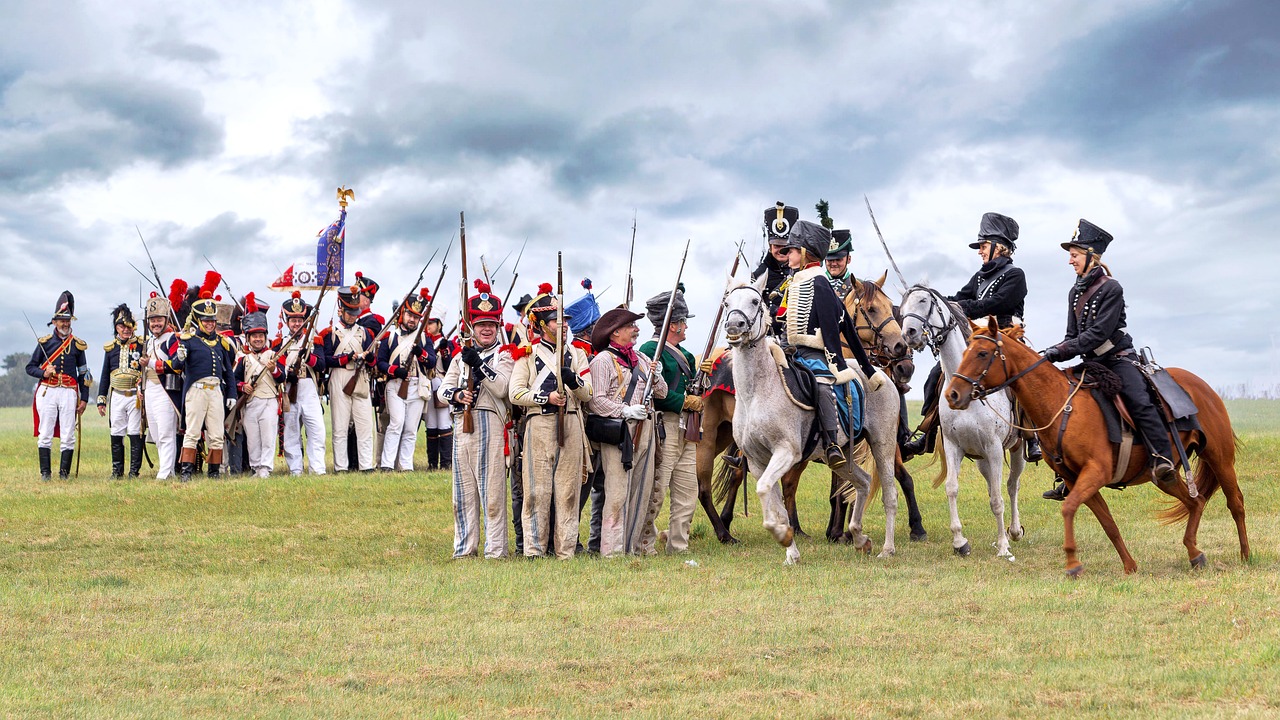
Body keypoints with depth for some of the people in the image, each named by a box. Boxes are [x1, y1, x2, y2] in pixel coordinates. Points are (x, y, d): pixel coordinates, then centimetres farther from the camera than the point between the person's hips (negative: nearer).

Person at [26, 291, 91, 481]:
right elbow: (30, 367, 10)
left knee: (68, 436, -2)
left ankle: (64, 472, 4)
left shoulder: (78, 345, 10)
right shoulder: (44, 342, 8)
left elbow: (84, 374, 11)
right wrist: (43, 373, -11)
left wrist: (84, 399, 5)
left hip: (69, 393, 0)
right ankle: (45, 472, 5)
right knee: (45, 434, -1)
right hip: (47, 392, 0)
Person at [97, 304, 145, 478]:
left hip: (136, 396, -3)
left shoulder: (141, 345, 1)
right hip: (116, 396, 3)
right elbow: (105, 375, 14)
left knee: (135, 434, -3)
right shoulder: (110, 348, 10)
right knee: (116, 434, 6)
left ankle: (134, 471, 3)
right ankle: (117, 470, 14)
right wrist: (101, 400, 11)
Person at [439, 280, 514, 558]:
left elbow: (502, 388, -12)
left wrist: (478, 363, -16)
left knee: (492, 490, -5)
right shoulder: (461, 356, 18)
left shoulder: (504, 355, 3)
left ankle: (495, 549, -2)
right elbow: (443, 388, 11)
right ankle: (465, 546, 17)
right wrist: (456, 395, -10)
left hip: (491, 424, -5)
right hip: (462, 425, 5)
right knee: (463, 491, 9)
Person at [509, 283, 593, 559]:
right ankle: (534, 550, 1)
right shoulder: (527, 354, 6)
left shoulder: (576, 354, 16)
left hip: (571, 425, 3)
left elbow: (588, 393, 8)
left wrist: (573, 380, -13)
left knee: (568, 490, 3)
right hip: (539, 425, -3)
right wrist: (545, 397, -14)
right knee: (537, 491, -4)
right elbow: (515, 393, -2)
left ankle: (566, 550, 7)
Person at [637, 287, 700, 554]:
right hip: (664, 427, -9)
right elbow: (654, 392, -19)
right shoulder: (650, 350, -8)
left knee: (687, 491, 9)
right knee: (656, 490, -7)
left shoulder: (683, 354, 21)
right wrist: (687, 401, -14)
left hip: (687, 430, 9)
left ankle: (678, 545, 15)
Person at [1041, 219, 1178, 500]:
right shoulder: (1075, 292, 11)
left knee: (1140, 402, -30)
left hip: (1119, 358, -8)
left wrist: (1062, 350, -24)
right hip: (1092, 364, 8)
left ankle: (1163, 461, -37)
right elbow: (1072, 336, 12)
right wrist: (1053, 352, -8)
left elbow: (1099, 333, -20)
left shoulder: (1111, 288, -11)